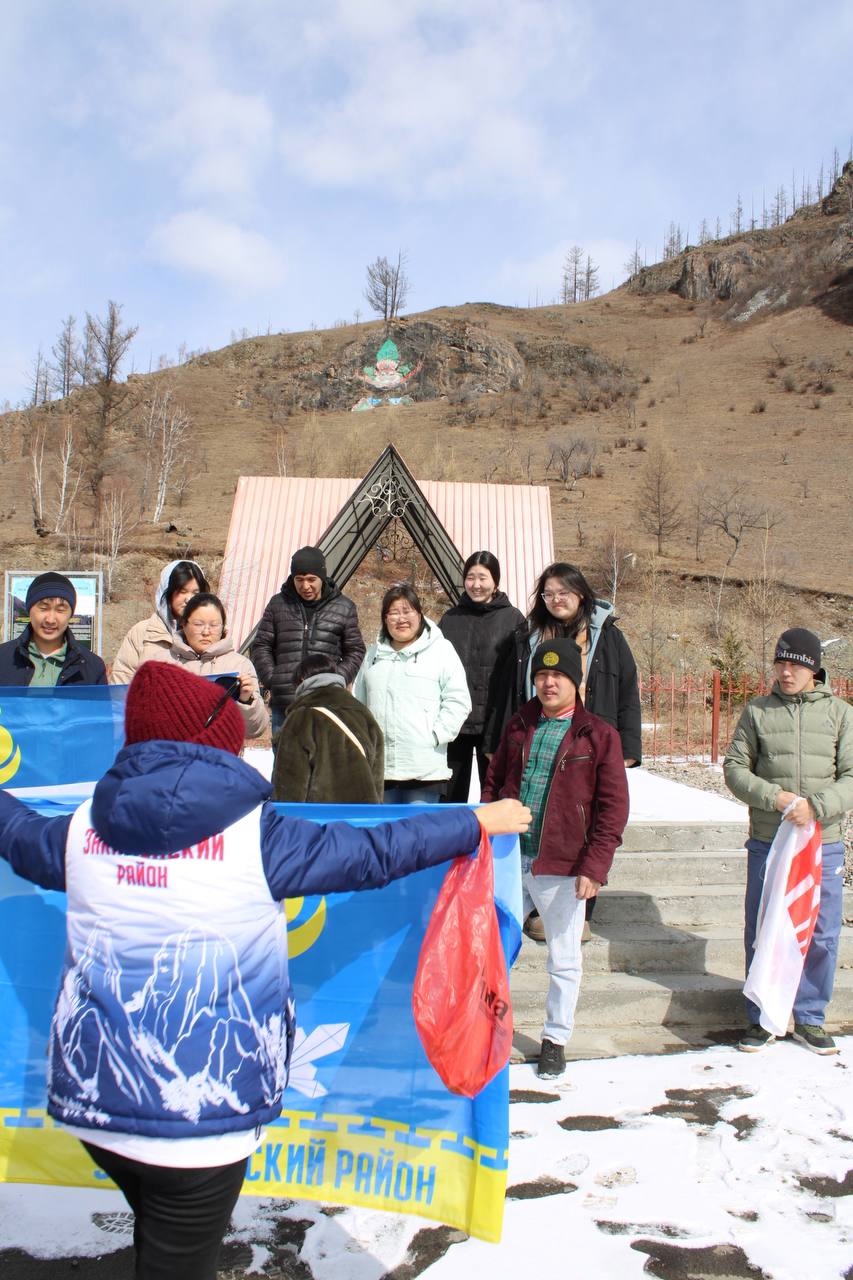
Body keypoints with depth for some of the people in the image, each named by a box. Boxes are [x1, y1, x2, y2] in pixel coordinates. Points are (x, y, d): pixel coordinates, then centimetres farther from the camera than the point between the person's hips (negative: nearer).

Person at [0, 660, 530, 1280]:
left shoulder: (84, 830, 0)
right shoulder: (253, 835, -14)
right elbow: (375, 853, -9)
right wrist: (479, 822, 4)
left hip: (93, 1092, 5)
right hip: (198, 1111, -5)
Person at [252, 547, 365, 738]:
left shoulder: (344, 608, 7)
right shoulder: (278, 604, 9)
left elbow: (355, 651, 11)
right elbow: (261, 647, 12)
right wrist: (271, 679, -1)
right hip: (284, 704, 1)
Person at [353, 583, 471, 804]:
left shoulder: (441, 649, 1)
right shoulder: (374, 653, 18)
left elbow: (458, 701, -5)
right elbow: (358, 703, 20)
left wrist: (435, 737, -11)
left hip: (424, 768, -5)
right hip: (379, 766, 5)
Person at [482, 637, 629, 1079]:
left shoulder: (599, 735, -5)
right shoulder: (519, 726, 8)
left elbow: (613, 807, -7)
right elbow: (493, 783, 15)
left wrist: (594, 866, -14)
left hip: (562, 868, -4)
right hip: (508, 859, 4)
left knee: (563, 959, 11)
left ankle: (555, 1038, 29)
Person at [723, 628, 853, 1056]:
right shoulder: (757, 711, 2)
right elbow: (734, 767, 0)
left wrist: (815, 806, -19)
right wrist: (774, 797, -15)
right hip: (766, 843, 0)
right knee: (760, 933, 8)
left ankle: (810, 1019, 27)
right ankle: (762, 1018, 24)